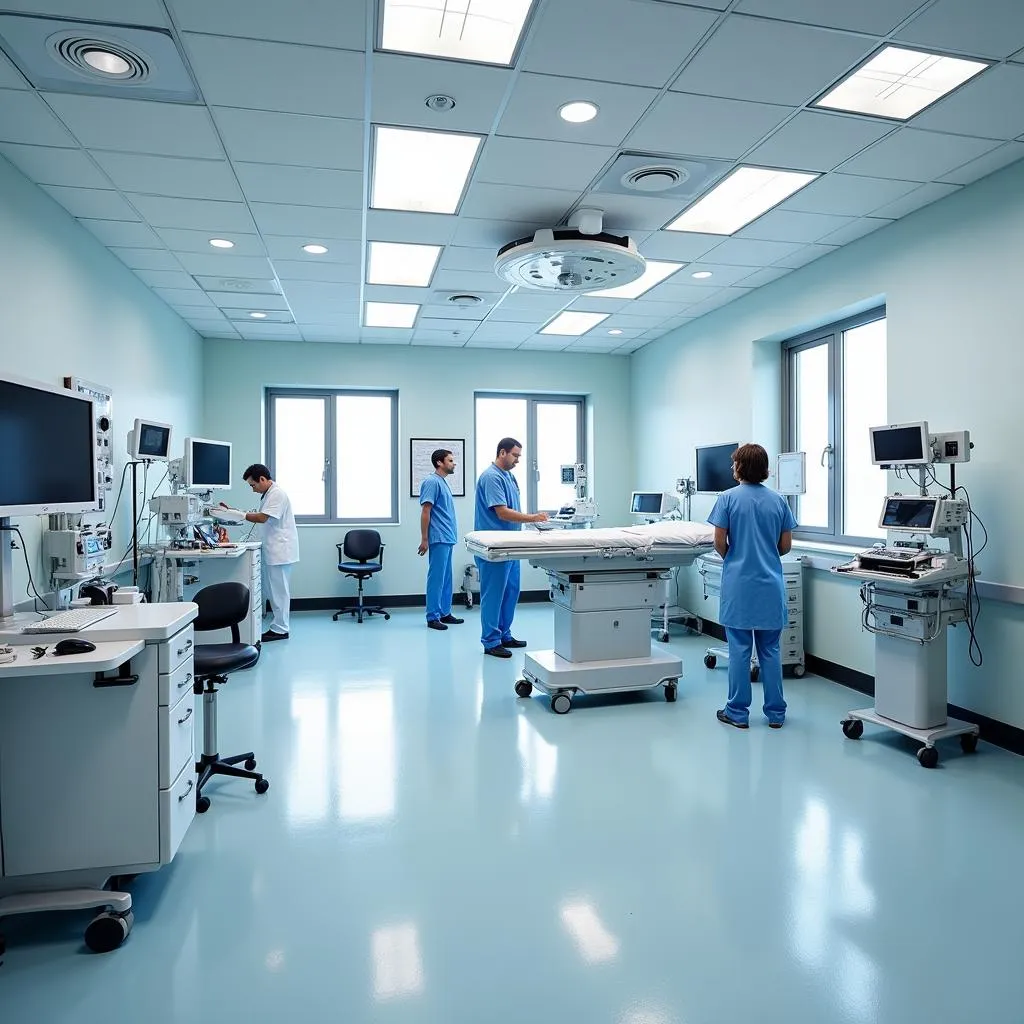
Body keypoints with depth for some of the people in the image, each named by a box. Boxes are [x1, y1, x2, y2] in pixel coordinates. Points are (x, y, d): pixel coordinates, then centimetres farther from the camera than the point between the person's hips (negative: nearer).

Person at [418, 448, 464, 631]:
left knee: (446, 578, 12)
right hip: (439, 539, -10)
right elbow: (425, 511, -16)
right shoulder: (432, 482, -12)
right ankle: (432, 617, 0)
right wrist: (424, 539, -19)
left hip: (447, 539, 10)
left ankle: (445, 613, 19)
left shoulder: (443, 482, 16)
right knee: (437, 578, -5)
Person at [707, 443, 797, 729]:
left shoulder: (728, 498, -7)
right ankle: (775, 713, 18)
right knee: (770, 650, 10)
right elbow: (786, 546, 4)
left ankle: (738, 712, 12)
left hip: (738, 584, -3)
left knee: (739, 649, 4)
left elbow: (720, 542, -7)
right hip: (770, 585, 3)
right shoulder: (778, 500, 2)